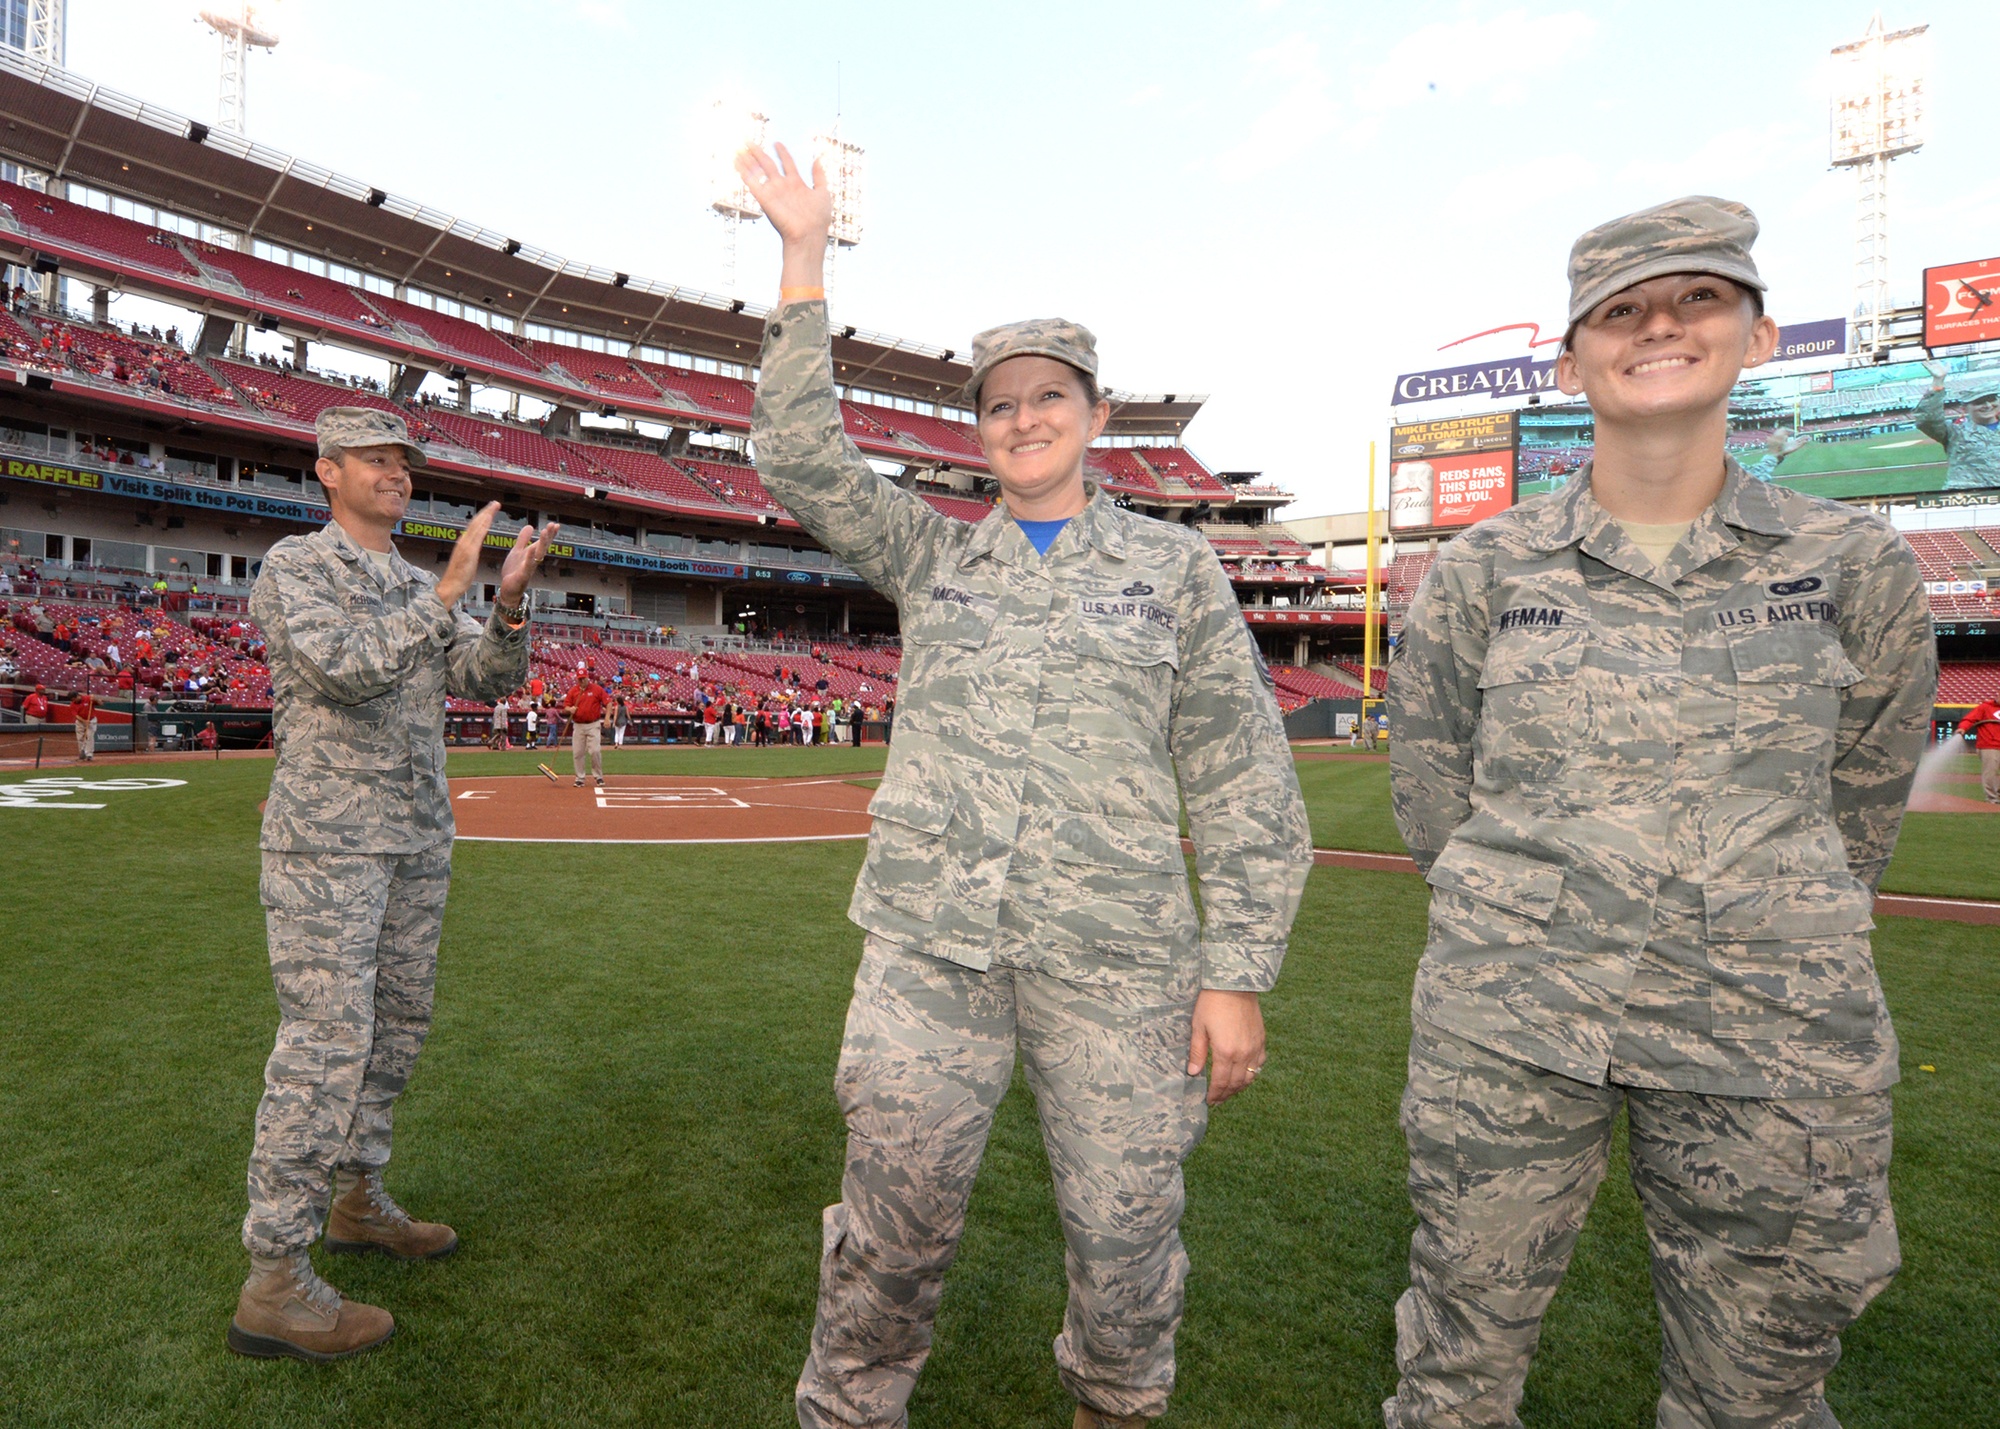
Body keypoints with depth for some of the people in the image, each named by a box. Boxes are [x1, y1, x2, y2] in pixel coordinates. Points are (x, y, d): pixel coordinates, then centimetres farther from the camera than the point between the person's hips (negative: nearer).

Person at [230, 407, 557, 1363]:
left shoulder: (423, 591, 15)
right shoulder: (293, 567, -5)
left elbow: (487, 680, 3)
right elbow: (343, 667, -23)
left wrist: (509, 609, -14)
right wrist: (449, 593, -26)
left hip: (417, 842, 8)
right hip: (325, 840, -7)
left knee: (396, 1024, 14)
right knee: (325, 1043, -9)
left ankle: (356, 1199, 31)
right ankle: (273, 1285, 0)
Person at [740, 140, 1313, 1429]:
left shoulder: (1174, 564, 5)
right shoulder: (931, 554, 12)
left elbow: (1247, 787, 1)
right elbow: (801, 457, 2)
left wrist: (1238, 975, -5)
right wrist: (805, 261, -2)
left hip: (1115, 959, -1)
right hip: (931, 946, 2)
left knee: (1127, 1239, 10)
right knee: (893, 1231, 9)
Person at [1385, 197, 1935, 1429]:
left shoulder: (1855, 564, 2)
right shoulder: (1483, 572, -1)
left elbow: (1862, 801, 13)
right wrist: (1522, 923, 10)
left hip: (1772, 1047, 1)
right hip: (1507, 1025, 0)